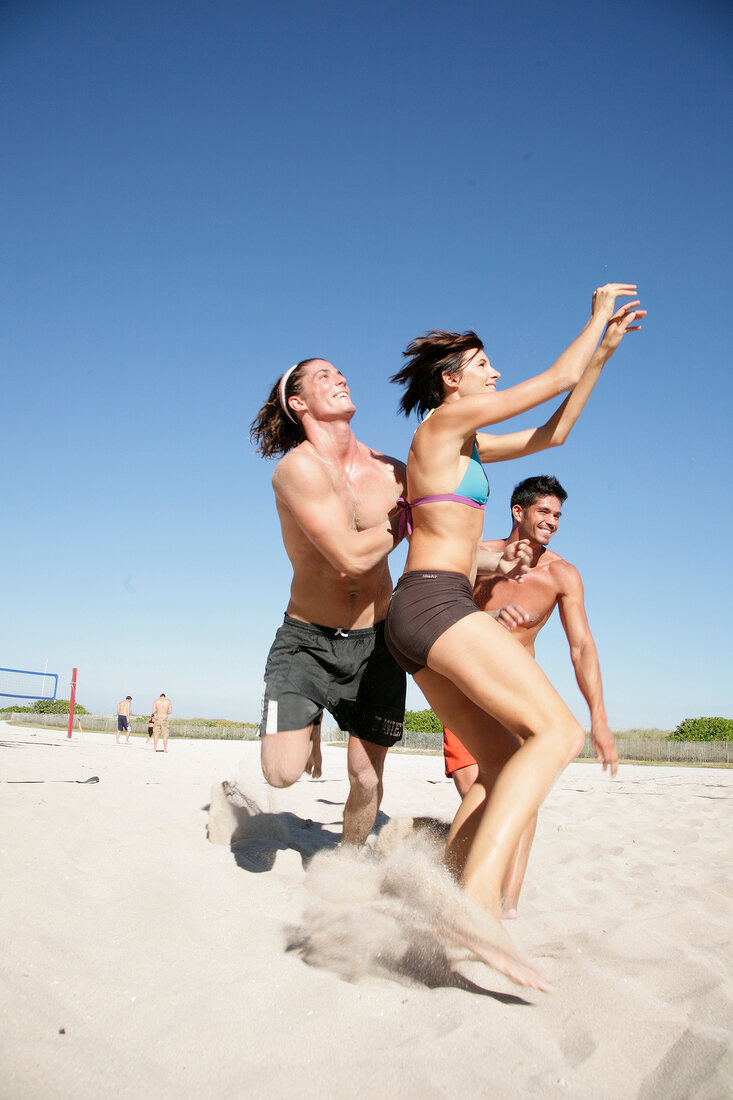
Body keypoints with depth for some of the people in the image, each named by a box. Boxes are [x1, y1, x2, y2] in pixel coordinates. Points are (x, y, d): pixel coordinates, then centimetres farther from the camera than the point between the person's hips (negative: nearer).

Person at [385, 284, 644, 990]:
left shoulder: (466, 444, 25)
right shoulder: (446, 420, 0)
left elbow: (551, 433, 31)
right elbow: (556, 380, 4)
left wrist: (603, 351, 33)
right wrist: (598, 317, 21)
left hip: (419, 615, 10)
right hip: (437, 602, -10)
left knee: (503, 766, 6)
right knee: (557, 732, -19)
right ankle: (478, 903, -30)